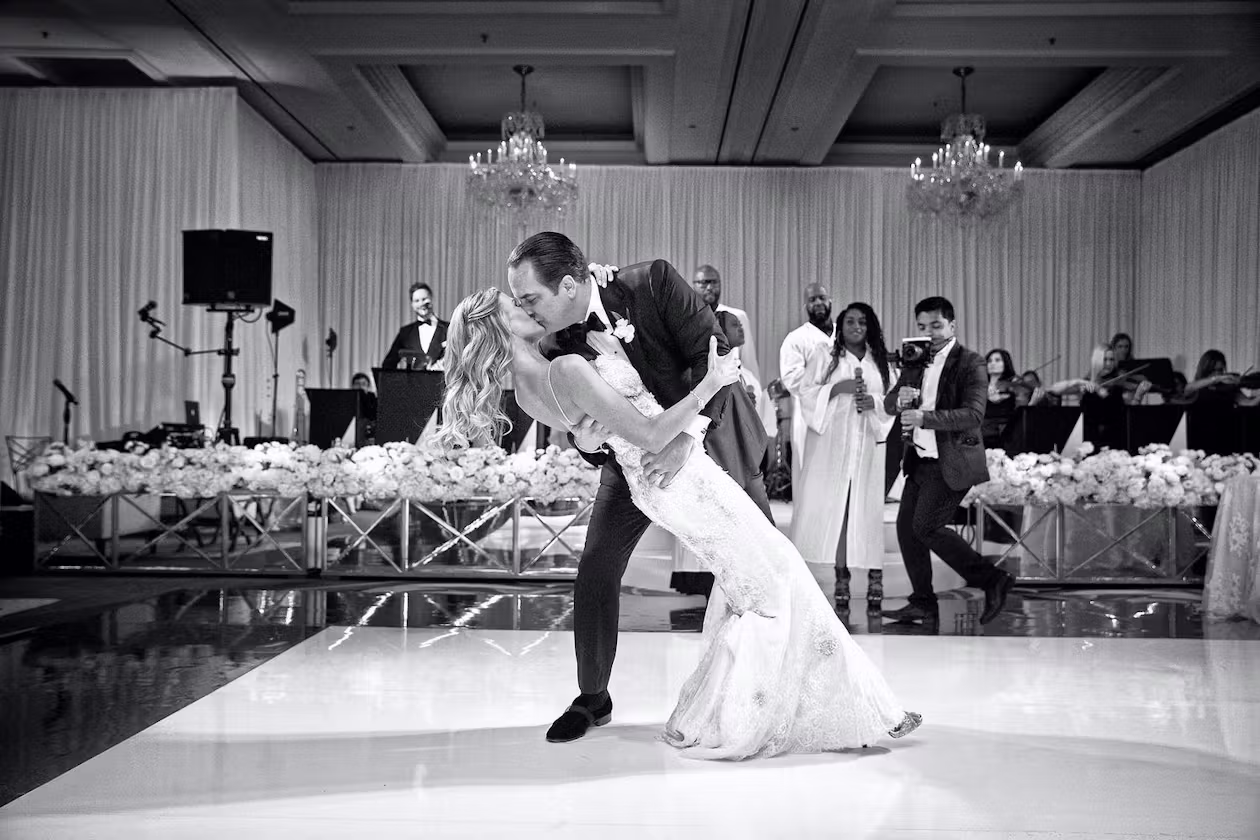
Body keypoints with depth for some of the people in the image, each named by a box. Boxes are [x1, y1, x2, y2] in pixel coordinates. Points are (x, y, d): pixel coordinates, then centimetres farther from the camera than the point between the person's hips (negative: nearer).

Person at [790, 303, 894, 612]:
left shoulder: (881, 362, 15)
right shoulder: (826, 359, 9)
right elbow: (807, 395, 2)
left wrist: (874, 401, -7)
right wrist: (837, 388, -12)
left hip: (870, 445, 1)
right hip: (832, 444, -1)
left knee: (870, 508, -7)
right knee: (835, 507, -5)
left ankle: (875, 577, -4)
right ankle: (841, 575, 0)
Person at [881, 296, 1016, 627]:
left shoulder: (970, 363, -11)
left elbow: (973, 414, -22)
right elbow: (888, 403, 10)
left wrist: (924, 418, -30)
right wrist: (900, 399, -14)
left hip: (952, 461, -8)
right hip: (921, 459, 8)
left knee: (926, 526, -12)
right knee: (906, 526, 6)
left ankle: (993, 580, 2)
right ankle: (923, 603, 16)